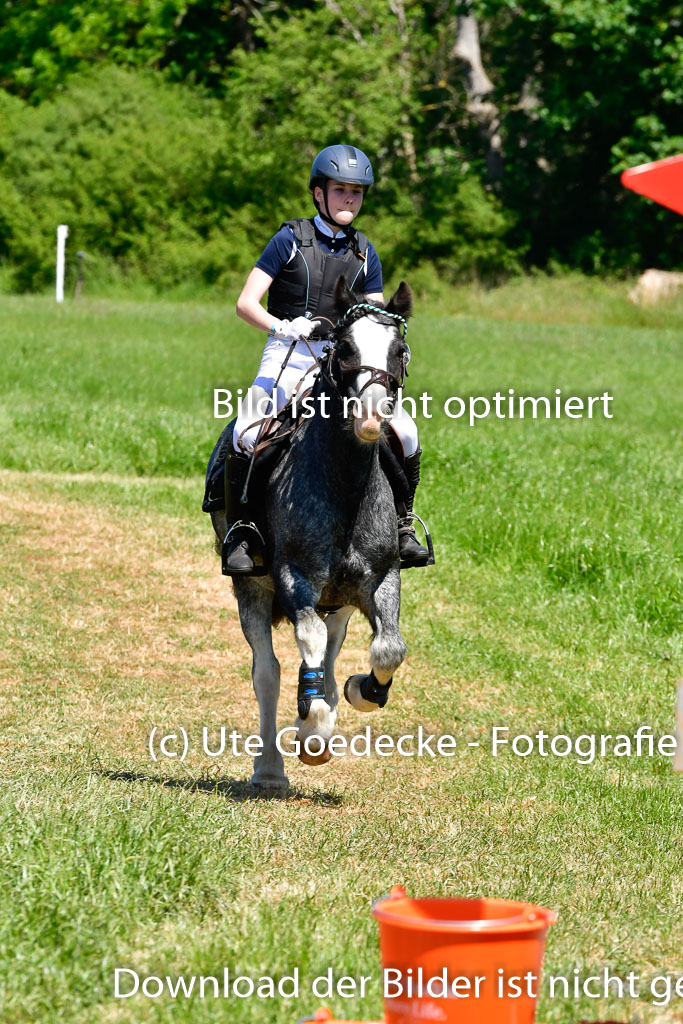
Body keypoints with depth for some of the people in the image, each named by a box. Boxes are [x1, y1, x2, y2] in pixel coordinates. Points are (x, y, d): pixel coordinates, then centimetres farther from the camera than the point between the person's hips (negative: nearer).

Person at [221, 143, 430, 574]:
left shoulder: (365, 253, 12)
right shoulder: (291, 239, 0)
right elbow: (246, 303, -5)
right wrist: (284, 327, -24)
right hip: (287, 356, -3)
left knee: (405, 435, -13)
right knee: (246, 438, -27)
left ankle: (402, 526, 6)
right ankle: (241, 532, -13)